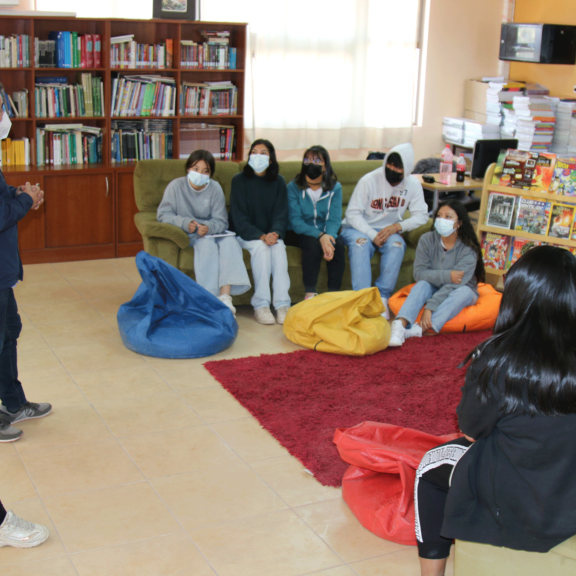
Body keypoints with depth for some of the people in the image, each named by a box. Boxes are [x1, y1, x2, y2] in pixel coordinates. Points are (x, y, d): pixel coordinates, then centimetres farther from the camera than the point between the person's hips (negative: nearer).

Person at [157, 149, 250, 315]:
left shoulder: (215, 188, 1)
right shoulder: (175, 186, -3)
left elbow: (221, 221, -3)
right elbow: (163, 215, -7)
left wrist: (208, 227, -26)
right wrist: (185, 223, -24)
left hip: (211, 231, 3)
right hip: (186, 234, -2)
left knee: (230, 241, -28)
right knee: (207, 243, -33)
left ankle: (225, 296, -41)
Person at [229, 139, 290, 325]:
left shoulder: (278, 182, 5)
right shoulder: (239, 180, -3)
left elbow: (281, 214, 0)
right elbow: (239, 217, -9)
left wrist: (274, 233, -22)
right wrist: (260, 236, -23)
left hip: (271, 234, 2)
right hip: (245, 234, -2)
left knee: (278, 247, -29)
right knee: (260, 247, -31)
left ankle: (282, 305, -33)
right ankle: (260, 305, -30)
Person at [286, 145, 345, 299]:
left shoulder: (335, 188, 0)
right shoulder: (293, 187, -7)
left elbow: (334, 219, -9)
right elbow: (295, 221, -15)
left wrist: (329, 236, -32)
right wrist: (320, 236, -31)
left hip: (326, 233, 2)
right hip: (298, 234, -2)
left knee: (338, 244, -28)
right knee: (313, 243, -34)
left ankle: (334, 293, -23)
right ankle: (310, 293, -29)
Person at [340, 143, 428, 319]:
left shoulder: (413, 185, -6)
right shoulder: (369, 180, -16)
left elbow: (421, 216, -6)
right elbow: (352, 214, -14)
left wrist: (397, 227, -22)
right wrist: (372, 235, -25)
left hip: (388, 230, 2)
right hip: (358, 228, -2)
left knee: (397, 244, -31)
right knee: (360, 242, -36)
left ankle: (382, 297, -27)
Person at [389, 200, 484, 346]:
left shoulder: (469, 249, -20)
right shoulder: (427, 240, -12)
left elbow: (454, 284, -28)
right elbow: (419, 273, -17)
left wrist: (430, 308, -37)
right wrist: (446, 276, -31)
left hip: (460, 292, -2)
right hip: (434, 290, 2)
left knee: (463, 291, -33)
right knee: (422, 284, -28)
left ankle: (420, 329, -48)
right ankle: (400, 325, -49)